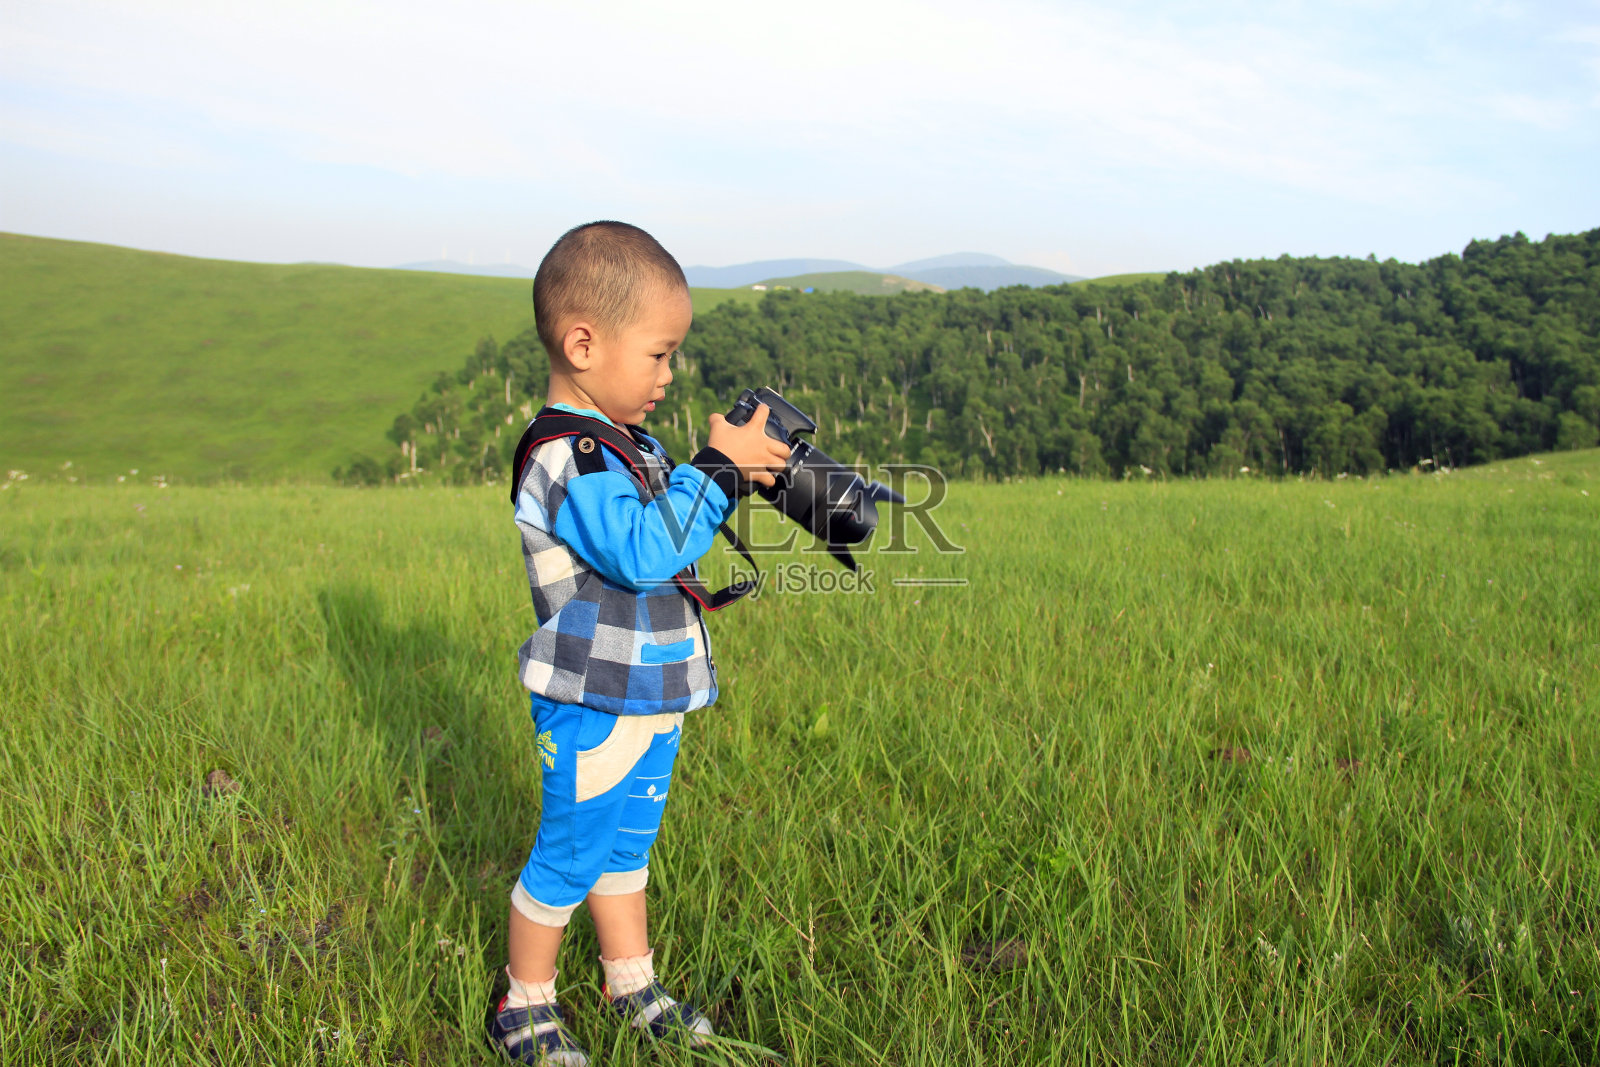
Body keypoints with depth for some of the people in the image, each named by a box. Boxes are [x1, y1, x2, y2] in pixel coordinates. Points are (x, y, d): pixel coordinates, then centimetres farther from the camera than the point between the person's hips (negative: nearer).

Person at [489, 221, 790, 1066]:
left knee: (626, 846, 22)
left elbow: (676, 520, 20)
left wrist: (737, 475, 3)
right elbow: (644, 549, -34)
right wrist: (717, 467, -28)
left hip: (652, 700, 9)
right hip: (596, 710, -9)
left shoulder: (629, 443, 8)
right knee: (569, 857, 7)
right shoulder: (565, 462, -24)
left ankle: (632, 987, 40)